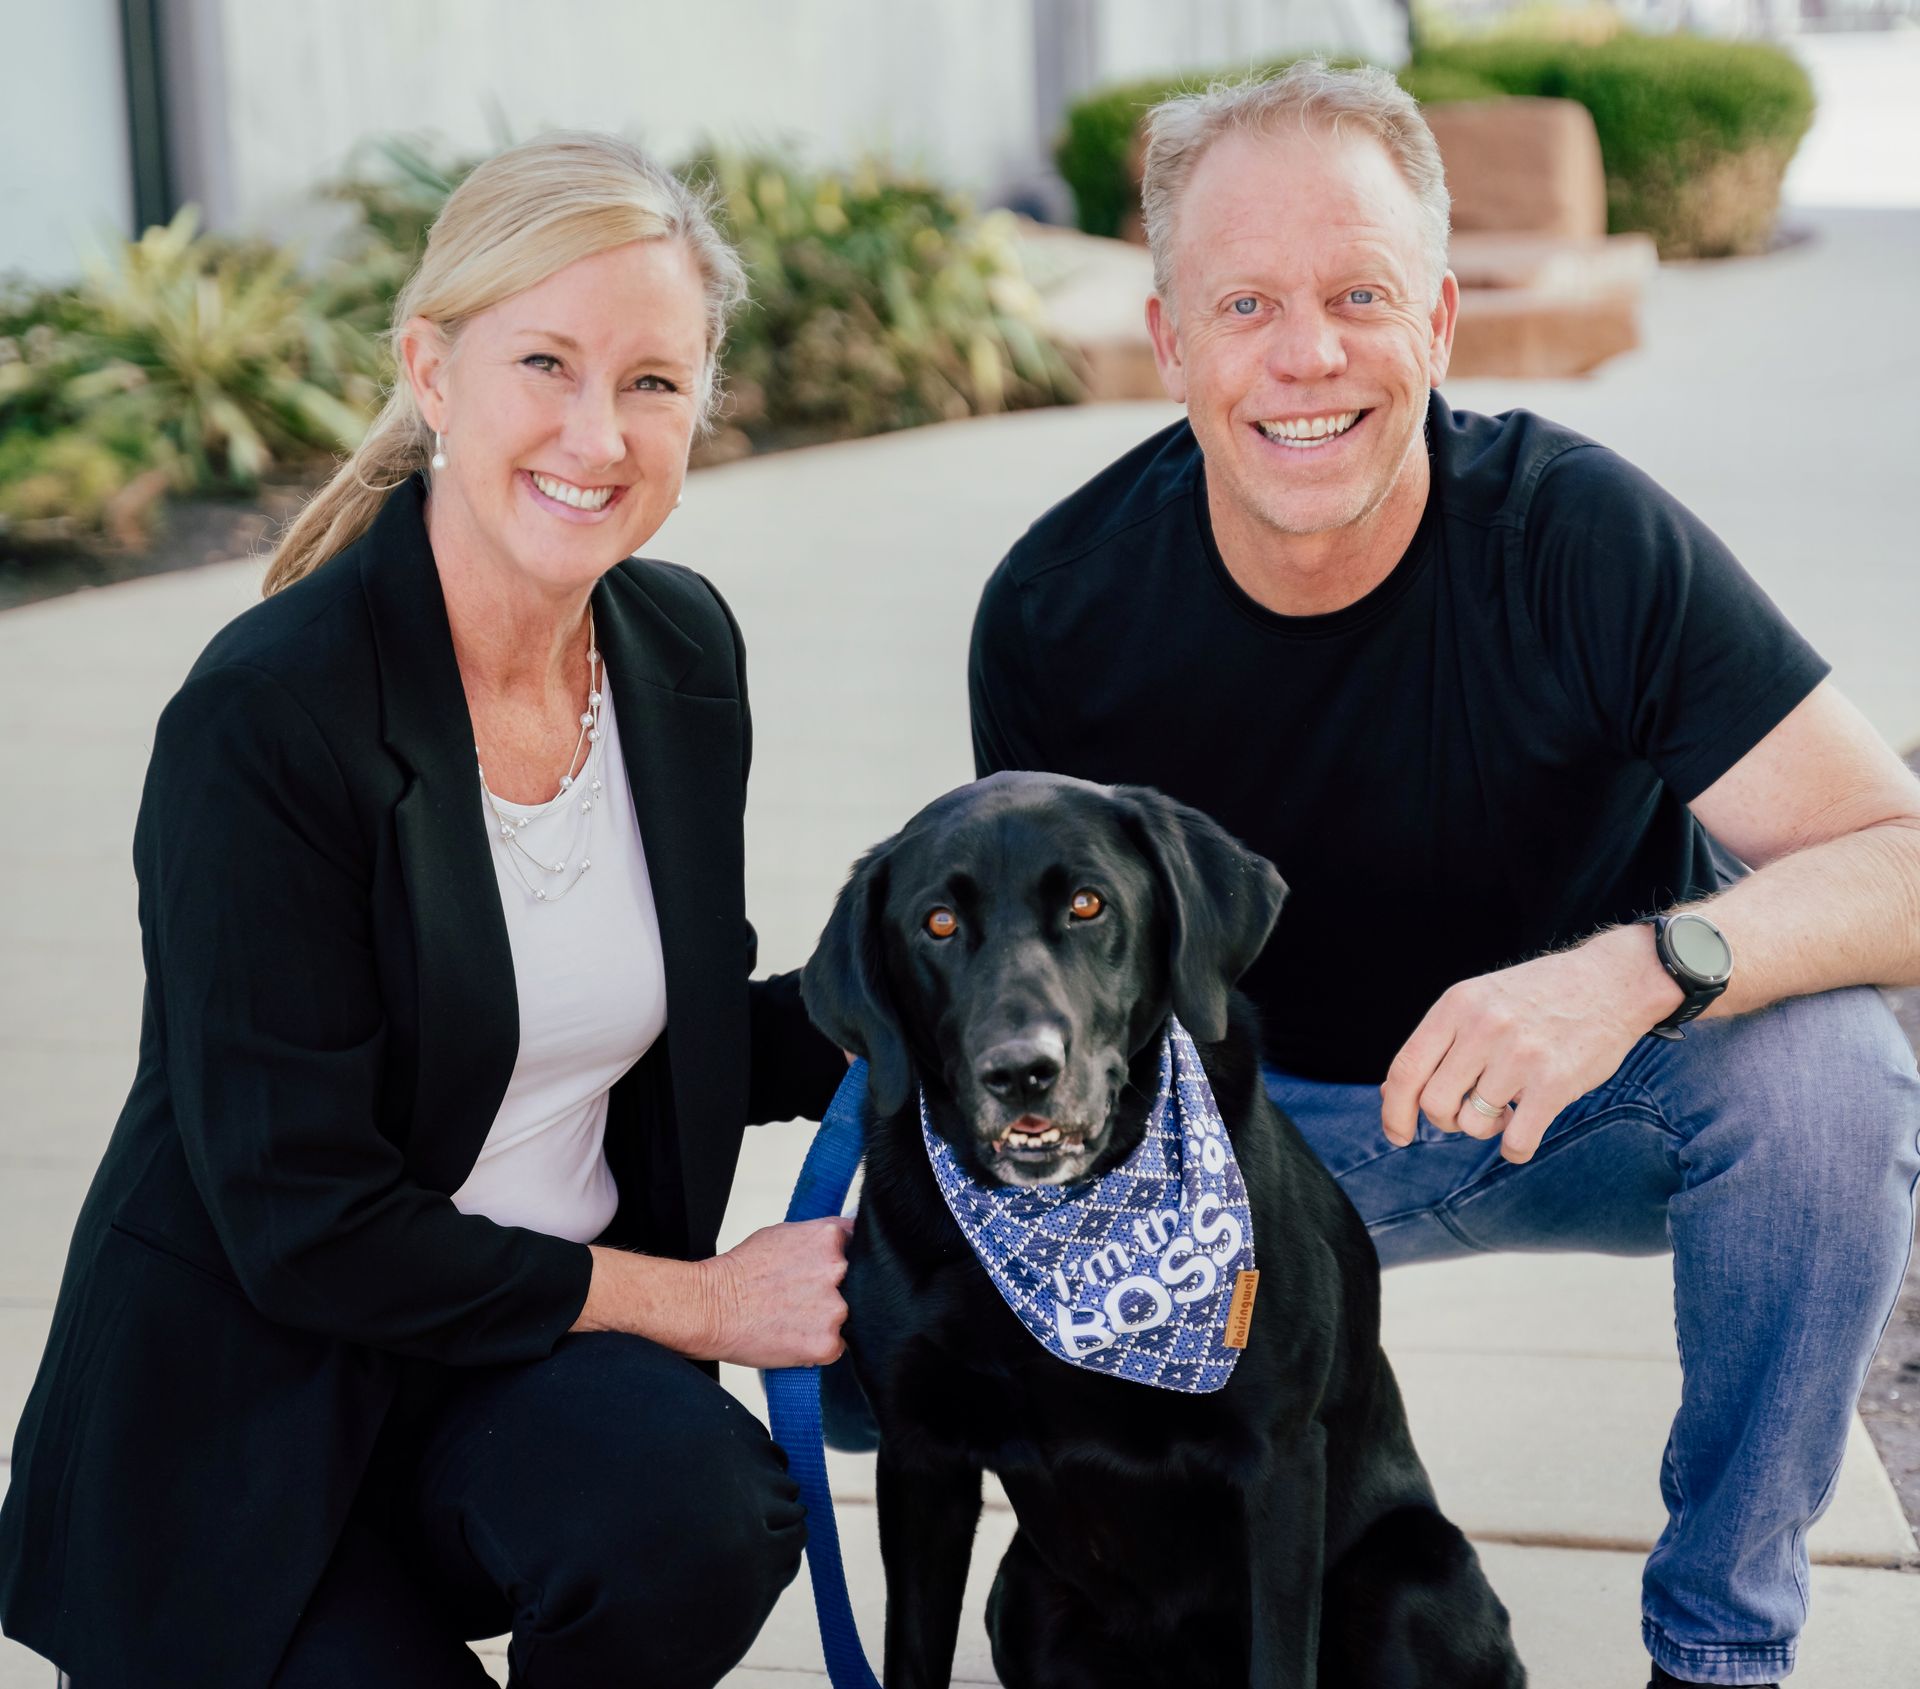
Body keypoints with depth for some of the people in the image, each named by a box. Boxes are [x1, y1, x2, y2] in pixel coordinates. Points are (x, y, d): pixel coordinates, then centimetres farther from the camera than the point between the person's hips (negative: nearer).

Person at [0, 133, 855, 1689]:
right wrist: (700, 1299, -15)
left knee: (695, 1505, -29)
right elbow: (300, 1221, -19)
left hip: (557, 1360, 4)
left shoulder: (683, 650, 0)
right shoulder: (266, 715, -20)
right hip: (253, 1412, -4)